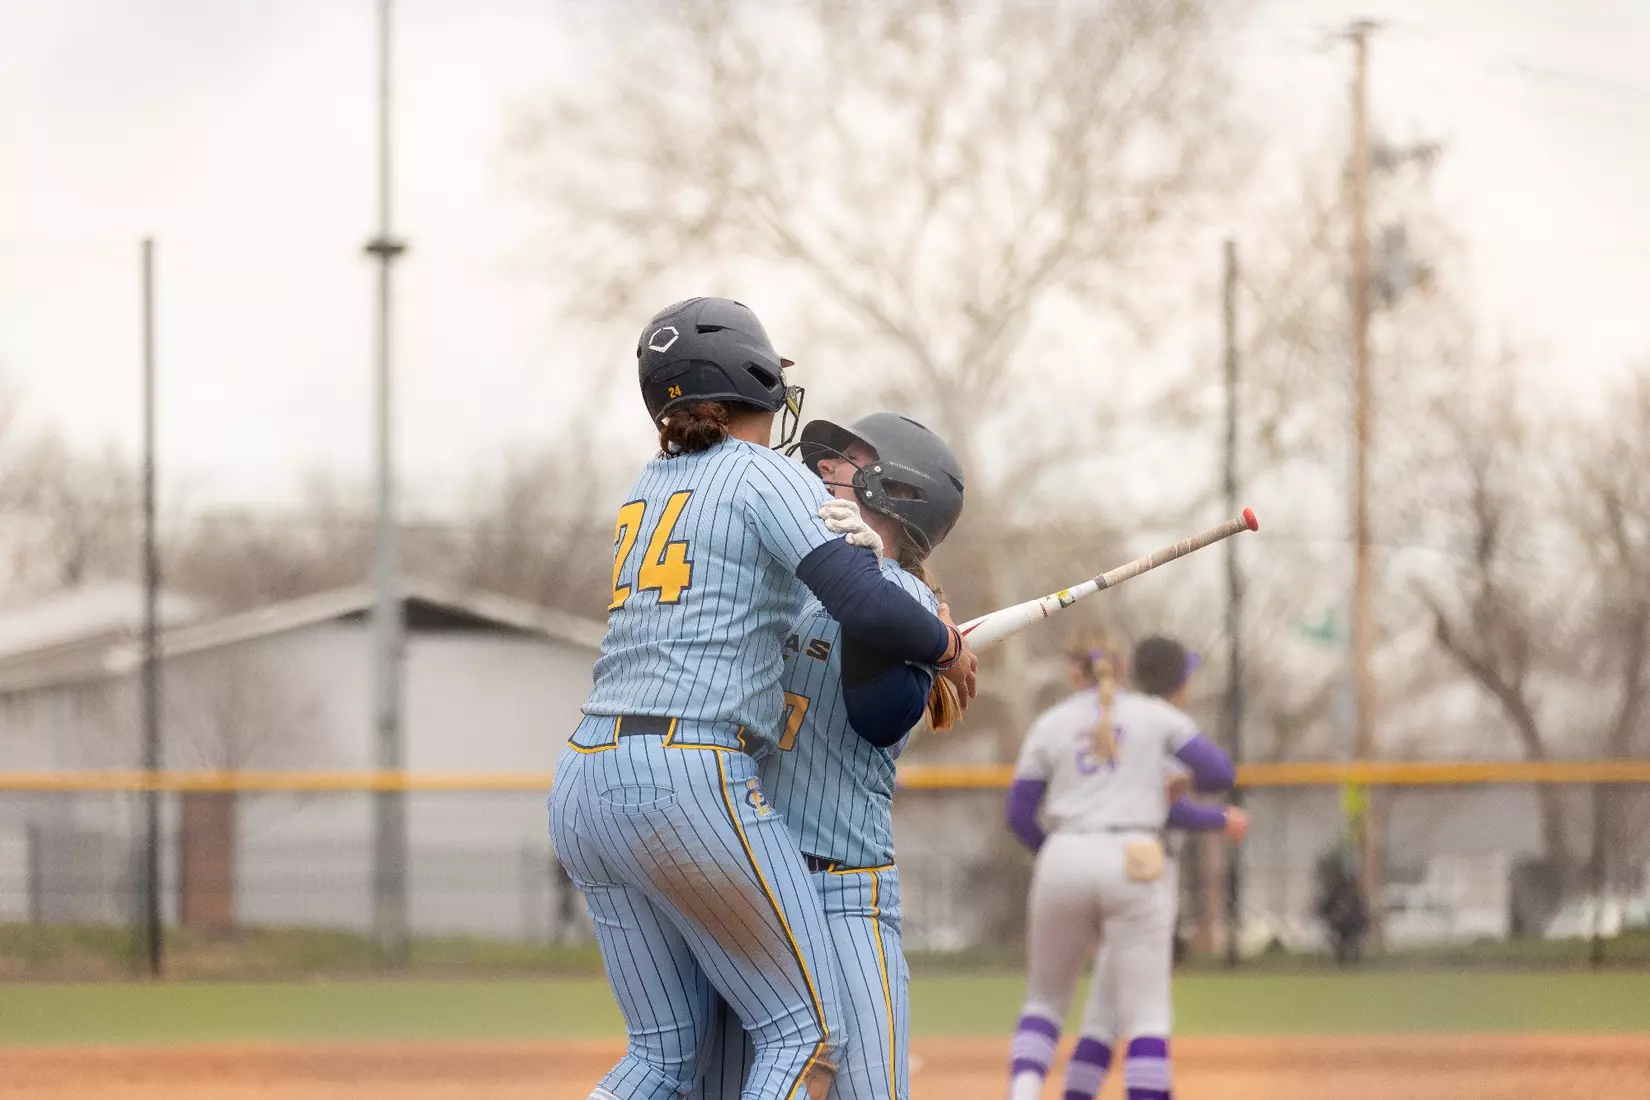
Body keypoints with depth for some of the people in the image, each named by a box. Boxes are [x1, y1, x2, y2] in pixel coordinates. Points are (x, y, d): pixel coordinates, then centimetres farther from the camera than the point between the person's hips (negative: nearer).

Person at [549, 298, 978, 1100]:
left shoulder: (654, 482, 20)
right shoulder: (762, 473, -3)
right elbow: (864, 605, -16)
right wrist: (946, 647, 3)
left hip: (586, 787, 7)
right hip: (694, 786, -7)